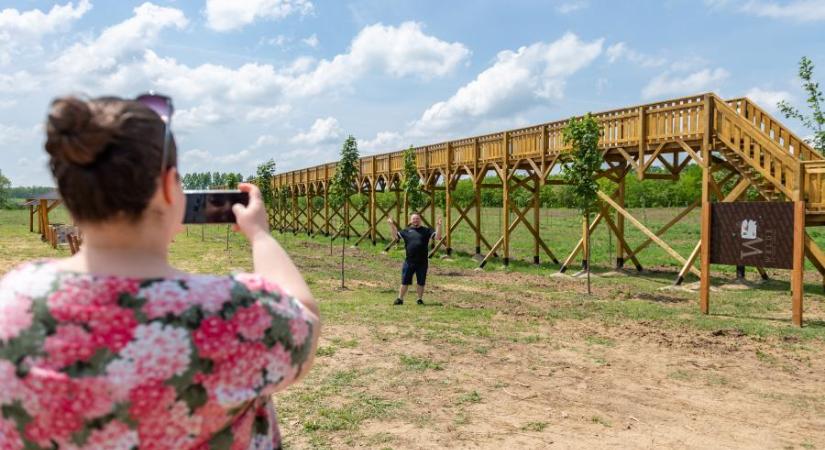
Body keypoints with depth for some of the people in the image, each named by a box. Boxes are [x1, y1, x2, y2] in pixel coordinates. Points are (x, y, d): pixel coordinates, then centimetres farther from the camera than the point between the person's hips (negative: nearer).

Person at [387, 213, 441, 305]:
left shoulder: (426, 230, 5)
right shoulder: (406, 230, 9)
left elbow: (437, 237, -2)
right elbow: (395, 234, 11)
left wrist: (438, 226, -14)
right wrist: (391, 225, 0)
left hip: (422, 262, 0)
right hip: (409, 262, 0)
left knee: (420, 282, 9)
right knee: (405, 281, 6)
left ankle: (420, 299, 23)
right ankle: (400, 299, 16)